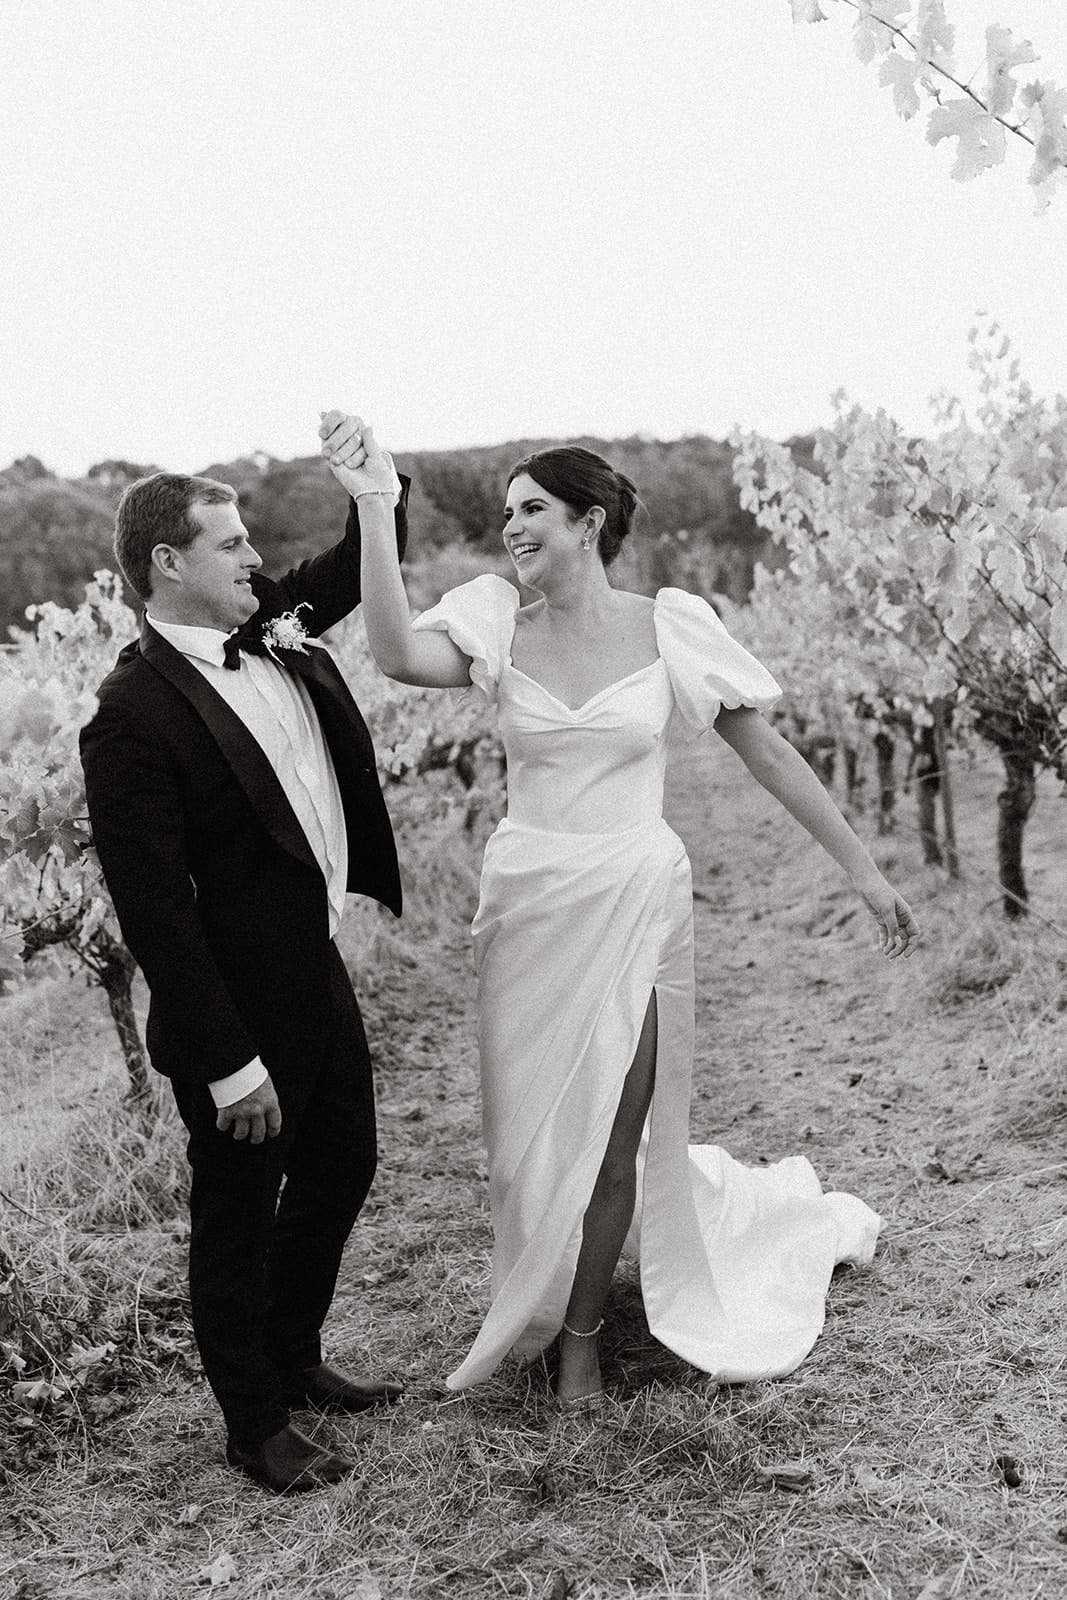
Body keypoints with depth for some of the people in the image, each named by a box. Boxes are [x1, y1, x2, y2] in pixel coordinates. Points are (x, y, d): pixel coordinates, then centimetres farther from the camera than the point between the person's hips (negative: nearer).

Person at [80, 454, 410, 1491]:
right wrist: (228, 1063, -22)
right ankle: (257, 1427, 33)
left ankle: (293, 1357, 47)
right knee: (238, 1217, 12)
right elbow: (153, 910, -23)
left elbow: (361, 571, 17)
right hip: (238, 1014, -8)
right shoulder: (134, 716, -23)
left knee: (341, 1169, 23)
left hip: (318, 973, 8)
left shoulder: (269, 629, 1)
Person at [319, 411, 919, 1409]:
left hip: (634, 901, -2)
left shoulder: (668, 631, -5)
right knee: (532, 1124, 12)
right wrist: (373, 505, -25)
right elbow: (398, 653, -21)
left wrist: (864, 871, 2)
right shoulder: (501, 632, -1)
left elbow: (769, 755, 0)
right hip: (527, 902, 2)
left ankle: (579, 1336, 27)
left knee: (610, 1127, 5)